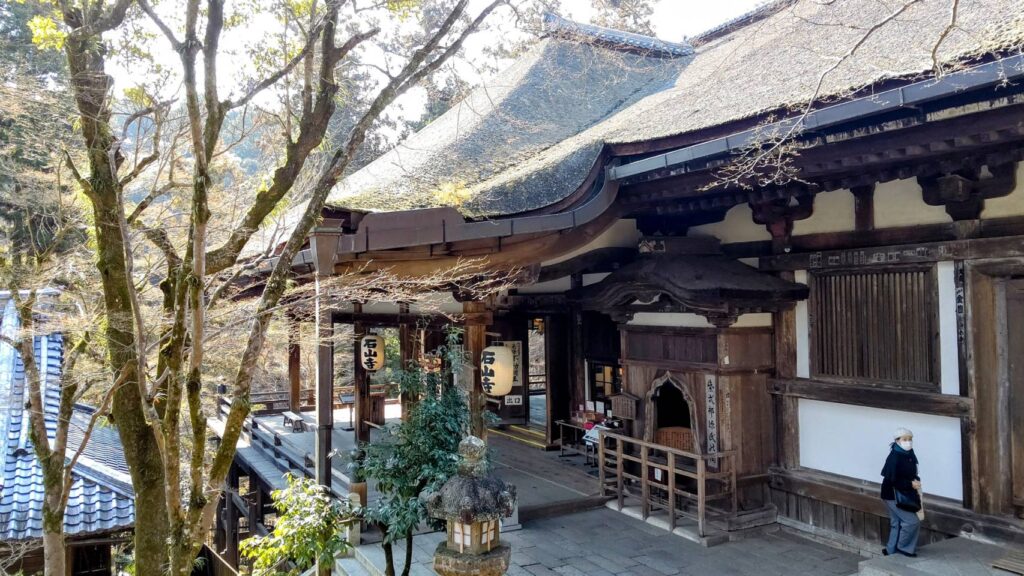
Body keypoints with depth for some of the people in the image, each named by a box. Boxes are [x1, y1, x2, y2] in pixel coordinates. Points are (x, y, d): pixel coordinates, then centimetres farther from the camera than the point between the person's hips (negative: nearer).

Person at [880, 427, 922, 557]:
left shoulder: (909, 455, 5)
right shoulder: (894, 457, -22)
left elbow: (911, 474, 16)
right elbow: (892, 480, -24)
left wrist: (916, 481, -2)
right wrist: (911, 484, -22)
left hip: (903, 495, 9)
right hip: (893, 496, -9)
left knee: (896, 523, 16)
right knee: (912, 522, -8)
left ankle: (892, 551, 26)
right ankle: (903, 547, 9)